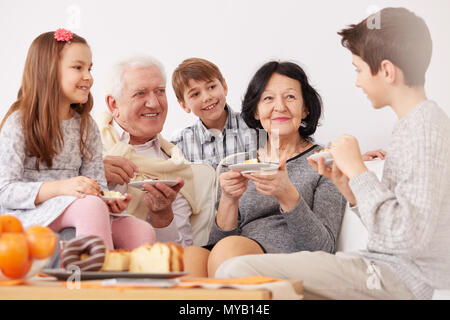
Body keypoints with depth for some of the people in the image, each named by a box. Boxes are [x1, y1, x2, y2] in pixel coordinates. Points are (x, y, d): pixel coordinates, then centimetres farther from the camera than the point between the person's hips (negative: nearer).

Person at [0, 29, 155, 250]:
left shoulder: (87, 126, 14)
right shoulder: (19, 123, -4)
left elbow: (97, 183, 9)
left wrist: (110, 200, -15)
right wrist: (60, 187, -25)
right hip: (26, 214, -5)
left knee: (143, 232, -19)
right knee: (91, 205, -35)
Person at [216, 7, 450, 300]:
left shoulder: (427, 130, -15)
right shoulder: (420, 124, 16)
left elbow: (410, 237, -25)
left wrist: (357, 170, -16)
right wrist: (349, 186, 5)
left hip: (400, 278, -10)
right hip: (387, 269, 10)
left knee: (236, 273, -20)